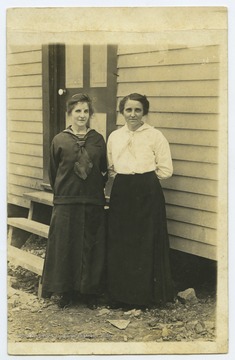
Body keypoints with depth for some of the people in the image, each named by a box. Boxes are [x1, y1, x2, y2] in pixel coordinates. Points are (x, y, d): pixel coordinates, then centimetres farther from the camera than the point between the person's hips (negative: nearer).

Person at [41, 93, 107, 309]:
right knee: (65, 247, 4)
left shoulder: (98, 140, 4)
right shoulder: (60, 140, 0)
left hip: (93, 203, 1)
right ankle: (67, 291, 18)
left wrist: (96, 189, 6)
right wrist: (62, 193, 7)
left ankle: (90, 291, 19)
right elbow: (53, 172, 6)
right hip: (66, 203, -1)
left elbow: (105, 170, 11)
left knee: (92, 247, 6)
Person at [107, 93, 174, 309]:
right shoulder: (114, 137, 10)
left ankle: (145, 295, 14)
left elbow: (166, 170, -5)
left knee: (146, 244, 0)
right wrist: (123, 180, 6)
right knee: (119, 244, 6)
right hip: (121, 194, 4)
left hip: (148, 195, -4)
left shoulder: (155, 136, -4)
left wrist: (145, 181, 1)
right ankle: (121, 295, 18)